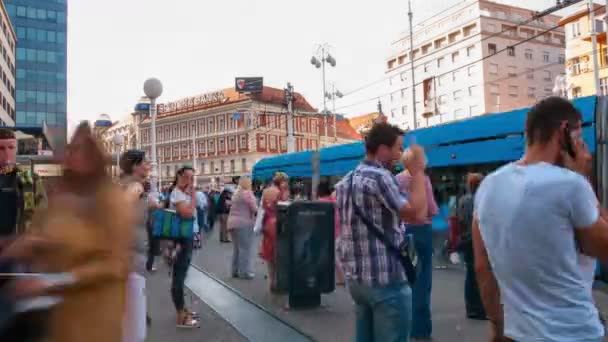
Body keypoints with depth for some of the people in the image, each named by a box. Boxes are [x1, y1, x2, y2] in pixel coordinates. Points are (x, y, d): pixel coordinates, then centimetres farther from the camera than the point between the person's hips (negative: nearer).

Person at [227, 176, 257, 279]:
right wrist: (257, 209, 6)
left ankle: (235, 271, 17)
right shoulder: (248, 193, -11)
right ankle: (244, 272, -2)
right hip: (244, 223, -9)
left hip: (233, 222, 9)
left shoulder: (236, 194, 16)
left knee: (236, 248, 13)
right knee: (245, 248, -4)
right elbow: (254, 209, -13)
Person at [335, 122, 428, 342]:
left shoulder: (346, 181, 12)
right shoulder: (380, 176, -16)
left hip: (356, 277, 9)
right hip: (386, 280, -9)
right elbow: (417, 214, -21)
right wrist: (418, 171, -13)